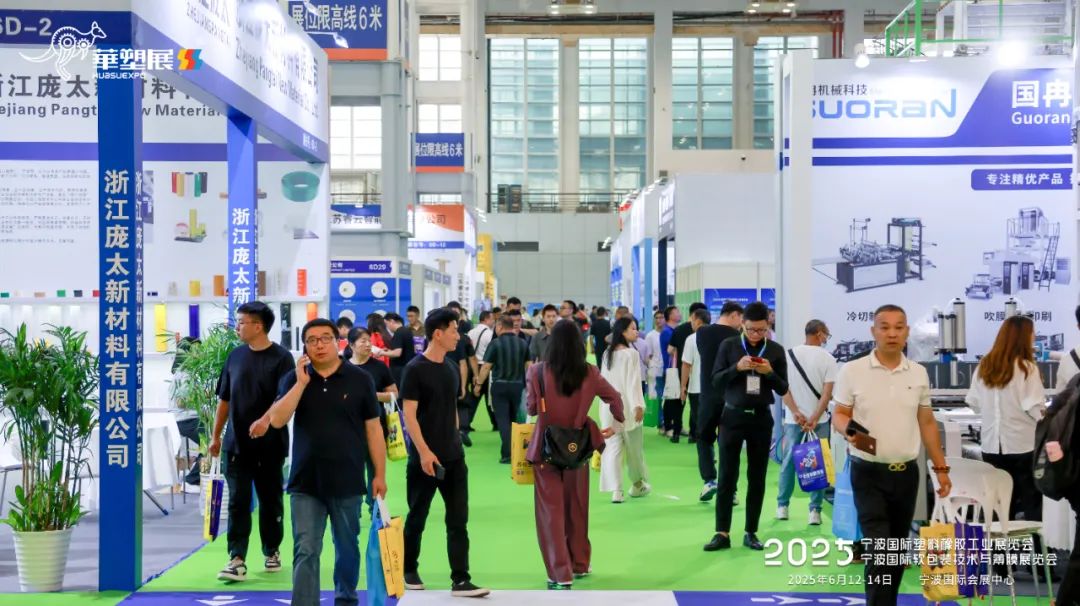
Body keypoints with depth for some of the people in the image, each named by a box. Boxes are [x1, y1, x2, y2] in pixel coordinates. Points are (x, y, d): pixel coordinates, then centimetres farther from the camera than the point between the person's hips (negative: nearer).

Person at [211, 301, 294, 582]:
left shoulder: (281, 358, -6)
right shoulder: (236, 356, 8)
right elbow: (224, 399, 15)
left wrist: (266, 419, -34)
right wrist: (216, 436, 14)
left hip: (270, 443, -3)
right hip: (236, 443, 3)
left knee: (271, 500, 9)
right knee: (238, 501, -3)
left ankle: (271, 552, 24)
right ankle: (237, 559, -5)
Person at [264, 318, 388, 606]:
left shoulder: (359, 379, -1)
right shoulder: (295, 378, 3)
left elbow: (373, 429, 2)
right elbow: (277, 420, -9)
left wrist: (380, 474, 0)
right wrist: (302, 382, -15)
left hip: (347, 481, 0)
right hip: (305, 482, 0)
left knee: (347, 548, 14)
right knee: (305, 551, -4)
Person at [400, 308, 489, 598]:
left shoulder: (452, 369, 9)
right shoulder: (415, 369, -11)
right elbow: (409, 415, -15)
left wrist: (455, 442, 15)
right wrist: (424, 452, -20)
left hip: (454, 457, 6)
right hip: (425, 457, -6)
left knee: (458, 519, 0)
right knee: (417, 517, 9)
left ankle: (460, 580, 1)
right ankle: (410, 570, 26)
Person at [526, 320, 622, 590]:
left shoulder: (538, 372, -12)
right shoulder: (589, 373, -6)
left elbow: (531, 408, -1)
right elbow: (614, 398, 6)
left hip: (546, 447, -2)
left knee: (551, 510, 2)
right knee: (577, 507, 18)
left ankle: (561, 573, -3)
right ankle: (580, 564, 30)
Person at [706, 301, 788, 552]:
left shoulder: (776, 350, 3)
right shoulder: (728, 346, 0)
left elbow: (783, 389, 4)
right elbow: (716, 382, -2)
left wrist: (769, 373, -15)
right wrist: (737, 367, -18)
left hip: (761, 419, 1)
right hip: (733, 417, -1)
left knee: (757, 478, 6)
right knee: (727, 477, -1)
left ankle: (751, 533, 15)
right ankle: (722, 533, 3)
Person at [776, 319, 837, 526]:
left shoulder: (789, 354, 0)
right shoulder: (827, 359, -6)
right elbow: (827, 393, -12)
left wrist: (796, 412, -8)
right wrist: (814, 418, -14)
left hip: (793, 419, 2)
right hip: (818, 420, -2)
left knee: (788, 462, 14)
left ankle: (782, 506, 21)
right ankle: (815, 510, 3)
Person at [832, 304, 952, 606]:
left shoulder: (919, 374, 7)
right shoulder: (852, 371, -5)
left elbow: (927, 423, 13)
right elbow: (839, 415, -1)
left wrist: (941, 468, 11)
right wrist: (848, 430, -24)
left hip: (907, 473, 4)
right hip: (868, 473, -4)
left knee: (898, 549, 11)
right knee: (879, 549, -12)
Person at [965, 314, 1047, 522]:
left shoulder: (984, 365, 2)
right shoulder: (1025, 367, -13)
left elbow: (973, 403, 8)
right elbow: (1035, 409, -15)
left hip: (992, 443, 5)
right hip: (1022, 444, -5)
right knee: (1032, 501, 4)